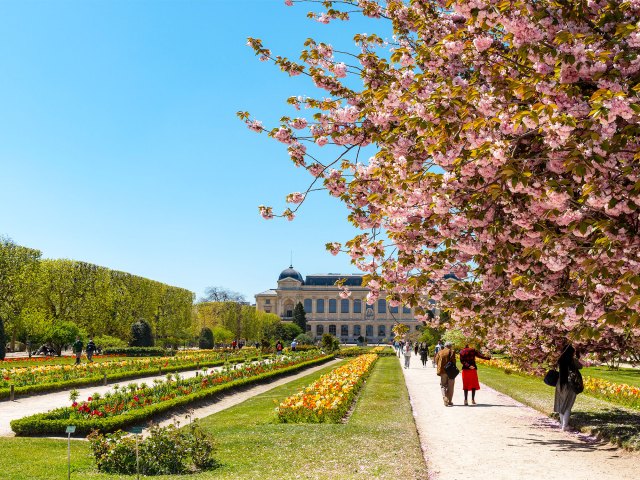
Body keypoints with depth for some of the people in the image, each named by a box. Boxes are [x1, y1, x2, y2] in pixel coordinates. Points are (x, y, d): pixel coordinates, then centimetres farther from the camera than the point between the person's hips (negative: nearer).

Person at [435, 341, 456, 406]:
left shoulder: (440, 352, 5)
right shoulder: (452, 352, -5)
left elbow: (436, 360, 2)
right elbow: (453, 360, -13)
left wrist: (440, 368, 10)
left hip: (442, 371, 2)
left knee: (443, 386, 11)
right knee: (450, 387, 10)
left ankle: (445, 400, -8)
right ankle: (449, 401, 11)